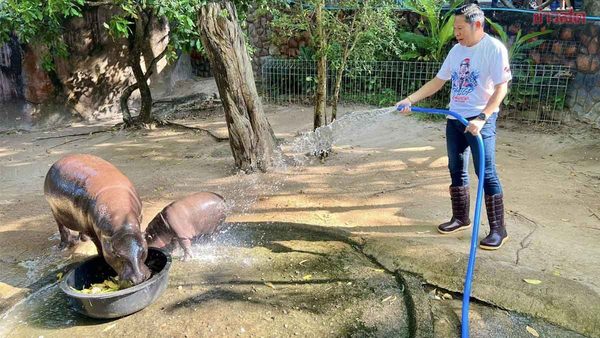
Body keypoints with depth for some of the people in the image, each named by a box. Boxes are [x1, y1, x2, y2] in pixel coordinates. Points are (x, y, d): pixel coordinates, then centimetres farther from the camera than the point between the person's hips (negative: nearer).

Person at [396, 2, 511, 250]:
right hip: (454, 118, 7)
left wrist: (481, 119, -25)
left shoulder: (494, 48, -11)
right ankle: (460, 218, 26)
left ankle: (498, 229, 4)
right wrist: (410, 100, 6)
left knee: (486, 173, -6)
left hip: (480, 120, -7)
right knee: (456, 170, 11)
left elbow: (501, 88, -15)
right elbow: (437, 82, 15)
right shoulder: (456, 50, 9)